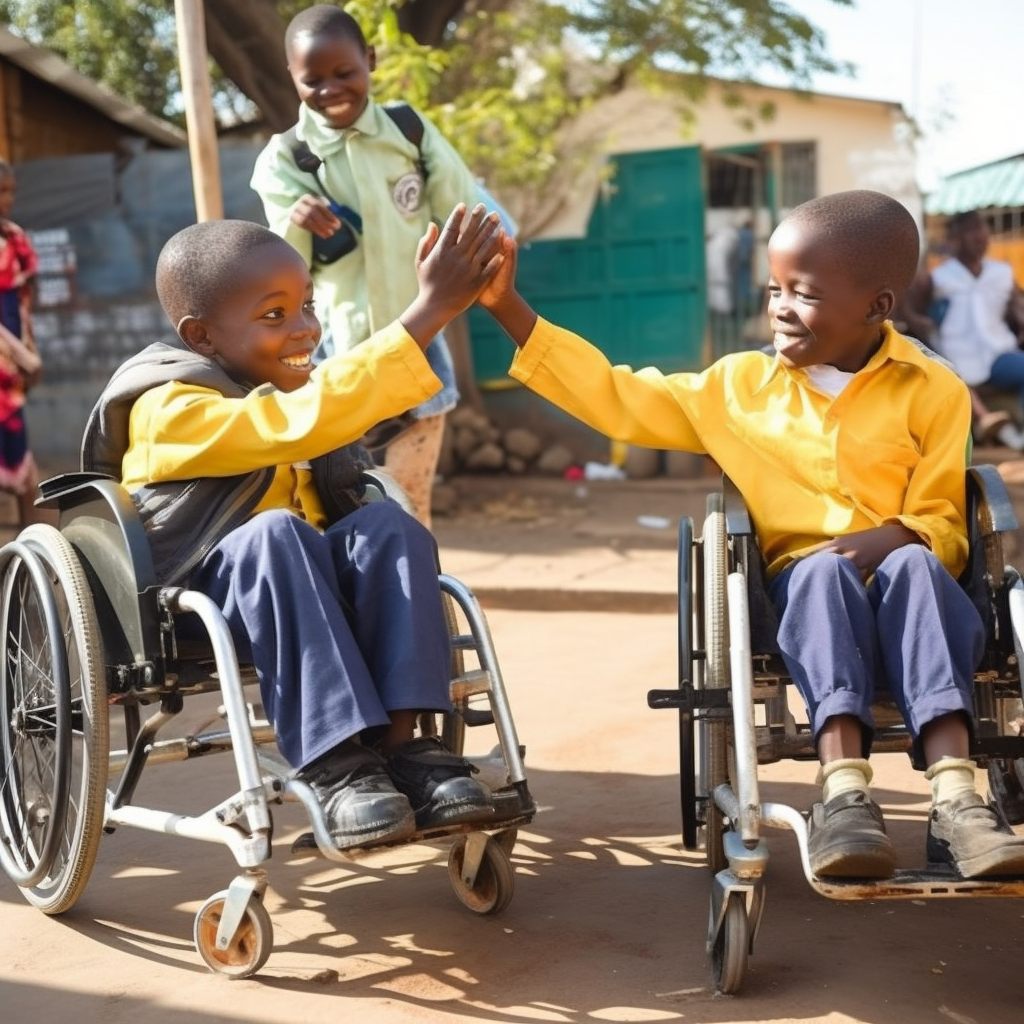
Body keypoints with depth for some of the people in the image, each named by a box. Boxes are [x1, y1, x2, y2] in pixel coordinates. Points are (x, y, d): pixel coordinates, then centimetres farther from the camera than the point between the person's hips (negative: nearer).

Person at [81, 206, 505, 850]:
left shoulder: (277, 388, 10)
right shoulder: (171, 409, -17)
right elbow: (300, 422, -34)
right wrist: (431, 311, -38)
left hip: (297, 590, 7)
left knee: (387, 523, -22)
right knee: (273, 533, -36)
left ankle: (401, 743, -30)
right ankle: (338, 766, -38)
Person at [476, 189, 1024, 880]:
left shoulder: (932, 391, 4)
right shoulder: (740, 385, 11)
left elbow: (942, 523, 1)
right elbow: (617, 398, 11)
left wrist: (889, 540, -23)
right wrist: (510, 310, 7)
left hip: (902, 578, -1)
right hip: (805, 587, 1)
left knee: (914, 567, -33)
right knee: (824, 570, -32)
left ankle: (955, 798, -46)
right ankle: (844, 792, -47)